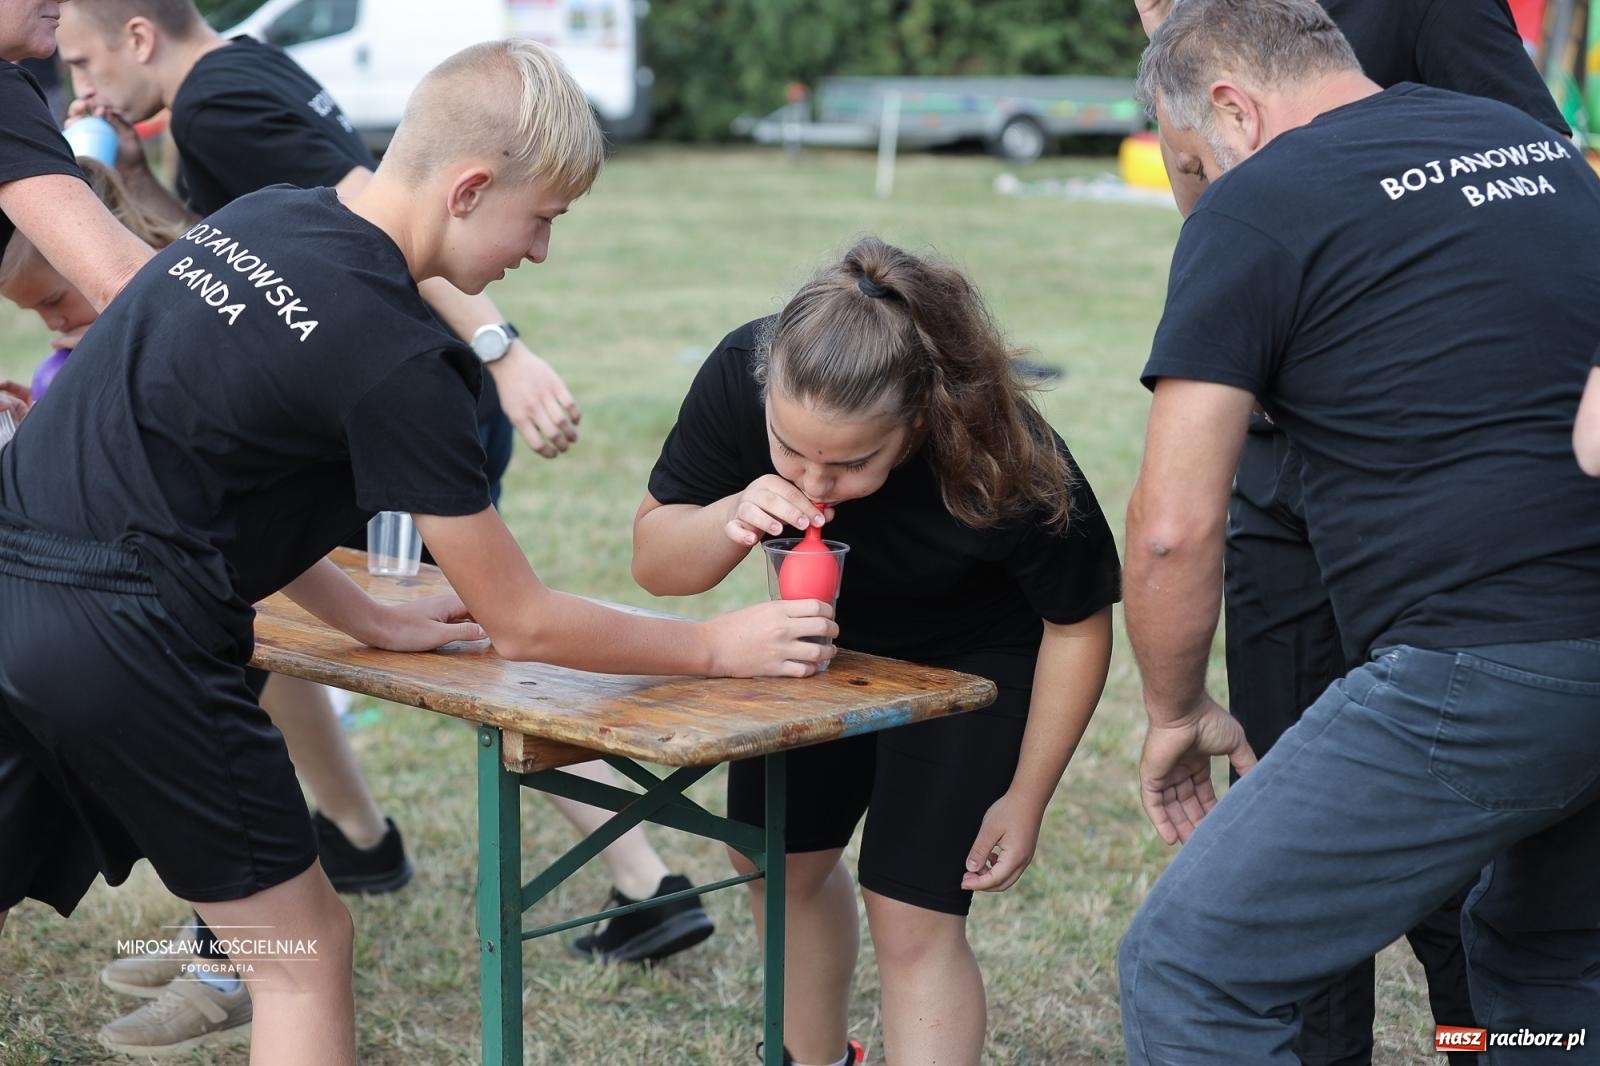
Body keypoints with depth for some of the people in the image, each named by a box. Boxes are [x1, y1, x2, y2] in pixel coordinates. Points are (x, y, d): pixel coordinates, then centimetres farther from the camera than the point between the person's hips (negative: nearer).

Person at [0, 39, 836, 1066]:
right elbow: (520, 623, -6)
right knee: (305, 953, 8)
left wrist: (373, 620, 21)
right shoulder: (400, 359, -13)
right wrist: (719, 645, 6)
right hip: (122, 635, -8)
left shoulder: (258, 217, 10)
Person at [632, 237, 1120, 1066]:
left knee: (911, 921, -11)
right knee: (781, 860, 17)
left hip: (976, 656, -4)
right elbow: (652, 561, -21)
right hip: (830, 640, 5)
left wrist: (1025, 797, -14)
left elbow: (1076, 625, -21)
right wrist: (733, 519, -43)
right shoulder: (739, 376, -33)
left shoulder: (1006, 465, -41)